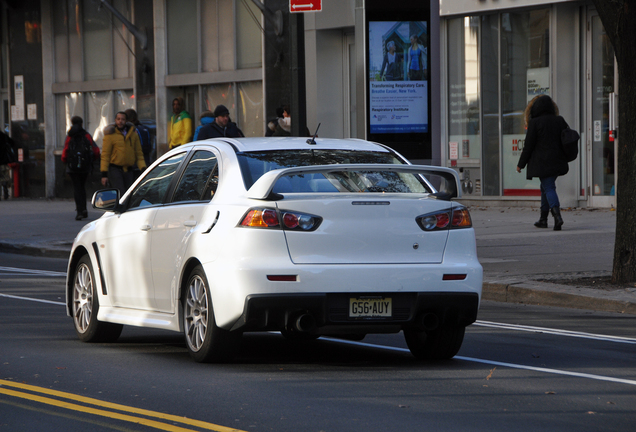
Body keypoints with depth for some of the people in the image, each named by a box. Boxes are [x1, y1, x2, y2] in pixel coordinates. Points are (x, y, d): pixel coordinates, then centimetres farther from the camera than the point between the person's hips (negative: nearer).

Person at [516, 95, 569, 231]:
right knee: (546, 187, 20)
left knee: (549, 188, -8)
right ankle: (543, 218, 25)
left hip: (542, 162, -6)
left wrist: (521, 164, 1)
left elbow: (528, 146, -8)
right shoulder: (560, 121, 6)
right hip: (557, 162, 6)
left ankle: (557, 215, -28)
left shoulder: (535, 123, -10)